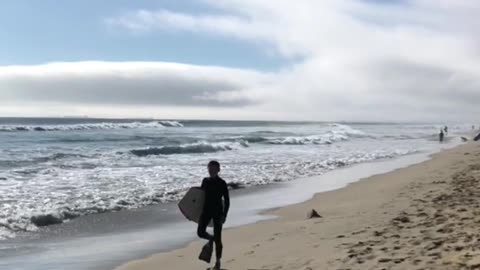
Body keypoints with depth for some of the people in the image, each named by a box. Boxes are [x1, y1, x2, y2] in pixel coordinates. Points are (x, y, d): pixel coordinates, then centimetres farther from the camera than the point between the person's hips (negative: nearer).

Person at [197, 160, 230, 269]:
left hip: (218, 212, -4)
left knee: (217, 238, -1)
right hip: (206, 210, 4)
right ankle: (211, 239, 25)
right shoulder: (205, 181, 5)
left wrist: (224, 215, -14)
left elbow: (227, 201, -7)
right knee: (200, 232, -10)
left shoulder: (222, 183, -8)